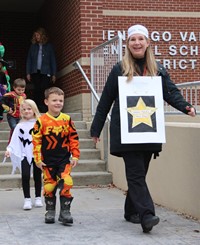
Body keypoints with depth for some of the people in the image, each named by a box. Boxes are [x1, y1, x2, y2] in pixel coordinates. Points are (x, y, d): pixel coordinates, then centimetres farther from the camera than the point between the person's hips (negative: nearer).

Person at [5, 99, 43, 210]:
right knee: (25, 176, -11)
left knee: (37, 176, 9)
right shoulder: (20, 126, 6)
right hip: (25, 154, 0)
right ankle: (27, 199, -3)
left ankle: (38, 198, 21)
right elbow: (15, 140, 2)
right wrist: (9, 149, -11)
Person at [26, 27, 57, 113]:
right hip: (35, 72, 2)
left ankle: (44, 110, -8)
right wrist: (28, 73, 4)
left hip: (45, 72, -2)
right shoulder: (33, 46, 11)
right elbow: (29, 60, 11)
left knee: (44, 91, -11)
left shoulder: (49, 46, 5)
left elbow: (53, 60, 6)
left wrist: (54, 74, 2)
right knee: (37, 91, -2)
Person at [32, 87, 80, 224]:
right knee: (49, 186, 9)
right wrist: (38, 159, -6)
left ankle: (65, 211, 1)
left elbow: (74, 139, 3)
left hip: (64, 160, 1)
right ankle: (50, 211, 26)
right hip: (48, 161, 0)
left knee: (66, 183, -11)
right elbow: (36, 141, -4)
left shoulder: (67, 119, -1)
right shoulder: (41, 121, -6)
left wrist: (75, 156, 1)